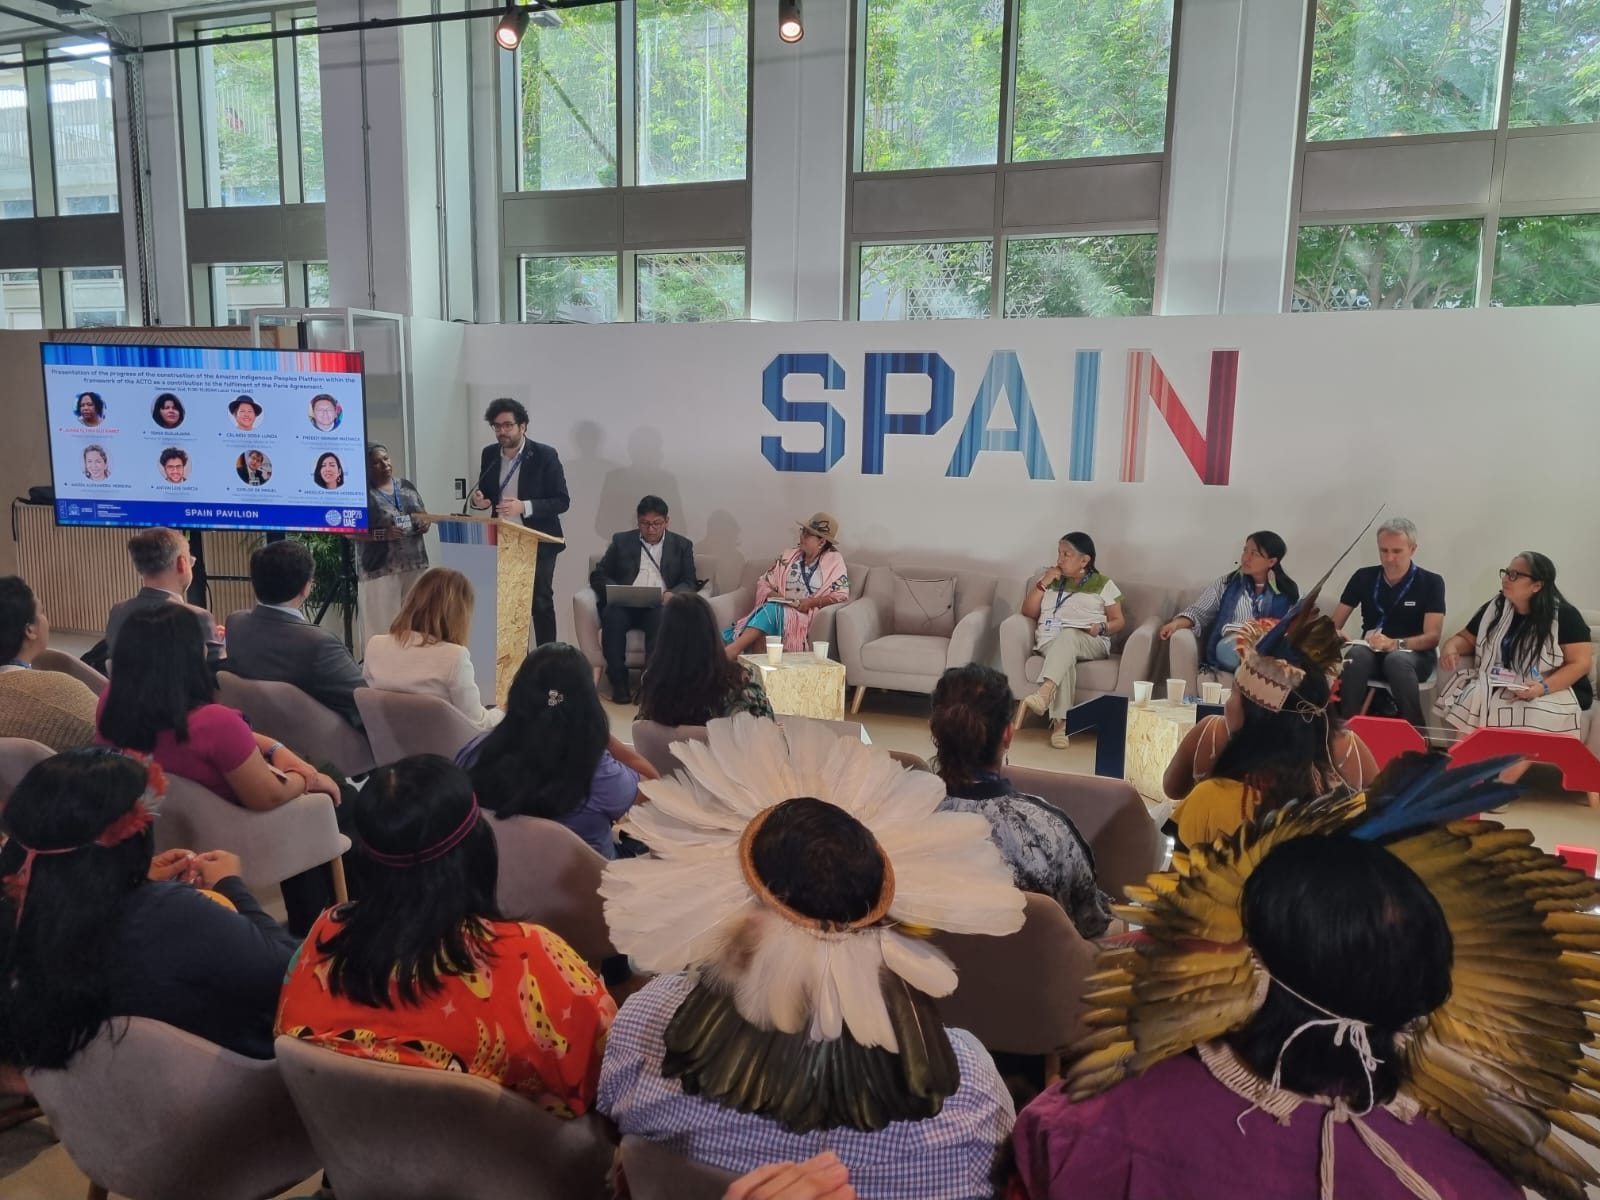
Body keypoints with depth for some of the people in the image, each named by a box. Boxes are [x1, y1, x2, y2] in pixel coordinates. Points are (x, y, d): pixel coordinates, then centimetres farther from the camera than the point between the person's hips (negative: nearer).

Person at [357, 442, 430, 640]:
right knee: (385, 623, -3)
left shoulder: (407, 486, 10)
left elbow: (425, 516, 19)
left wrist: (426, 524, -4)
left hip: (415, 563, 5)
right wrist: (382, 534, -21)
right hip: (381, 568, -5)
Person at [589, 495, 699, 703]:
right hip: (624, 604, 1)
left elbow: (689, 583, 9)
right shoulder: (622, 541, 17)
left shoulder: (682, 545, 16)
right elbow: (597, 575, 13)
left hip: (659, 607, 0)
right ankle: (618, 682, -27)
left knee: (662, 617, -36)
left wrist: (672, 594, -14)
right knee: (612, 615, -34)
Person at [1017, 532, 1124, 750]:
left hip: (1090, 643, -2)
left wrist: (1102, 628, -13)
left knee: (1068, 636, -40)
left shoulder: (1103, 585, 14)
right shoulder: (1052, 580, 23)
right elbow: (1028, 613, 16)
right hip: (1051, 642, 2)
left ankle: (1044, 693, -61)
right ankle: (1059, 722, -51)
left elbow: (1119, 621, 10)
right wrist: (1042, 583, 5)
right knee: (1064, 658, -38)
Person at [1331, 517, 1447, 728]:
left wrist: (1396, 644, -30)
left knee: (1397, 659, -38)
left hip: (1413, 656, -2)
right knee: (1356, 654, -35)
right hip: (1371, 654, 2)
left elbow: (1432, 636, -10)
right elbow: (1335, 624, 5)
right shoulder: (1363, 578, 4)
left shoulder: (1431, 582, -3)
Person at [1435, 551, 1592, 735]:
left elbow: (1581, 662, -9)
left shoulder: (1564, 615, -5)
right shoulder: (1494, 608, 9)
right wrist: (1451, 647, -8)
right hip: (1498, 686, 4)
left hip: (1553, 690, -4)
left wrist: (1544, 687, -25)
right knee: (1468, 703, -28)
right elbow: (1466, 638, 17)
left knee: (1532, 717, -37)